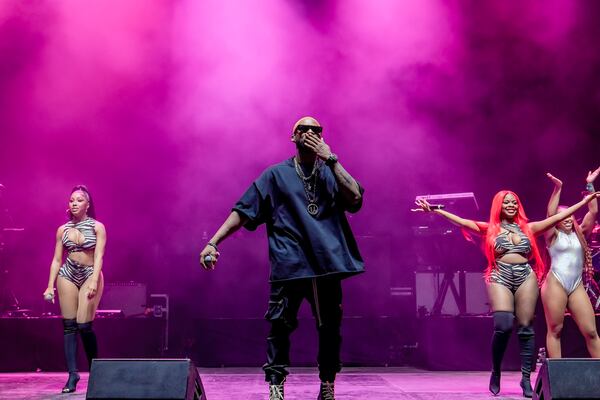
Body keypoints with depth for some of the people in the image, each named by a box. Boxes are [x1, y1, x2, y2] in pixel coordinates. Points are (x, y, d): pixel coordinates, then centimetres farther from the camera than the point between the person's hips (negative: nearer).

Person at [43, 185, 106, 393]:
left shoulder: (97, 227, -1)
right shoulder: (63, 230, 9)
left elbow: (99, 256, -9)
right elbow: (56, 260, 10)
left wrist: (94, 281, -21)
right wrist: (50, 286, 2)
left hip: (90, 275, -3)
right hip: (67, 276, 3)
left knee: (84, 325, -11)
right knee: (69, 325, -2)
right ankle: (72, 373, 1)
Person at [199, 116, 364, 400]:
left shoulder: (331, 173, 16)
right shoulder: (276, 175, 10)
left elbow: (355, 200, -3)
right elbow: (243, 211, 6)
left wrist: (330, 159, -4)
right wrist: (213, 242, -4)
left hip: (328, 263, 2)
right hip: (289, 265, -2)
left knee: (330, 327, 6)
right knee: (280, 325, -7)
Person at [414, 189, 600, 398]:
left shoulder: (528, 228, 14)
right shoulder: (490, 229, 9)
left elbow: (558, 216, 14)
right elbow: (462, 222, 0)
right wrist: (434, 210, -10)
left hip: (526, 278, 2)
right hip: (500, 279, -2)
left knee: (525, 328, -1)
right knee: (503, 325, -16)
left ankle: (526, 378, 7)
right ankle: (495, 373, 5)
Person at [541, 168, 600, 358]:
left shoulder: (579, 234, 16)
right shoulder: (553, 236, 5)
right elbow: (550, 214, -12)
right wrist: (558, 188, -18)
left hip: (577, 286, 4)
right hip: (556, 284, -4)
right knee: (555, 330, -2)